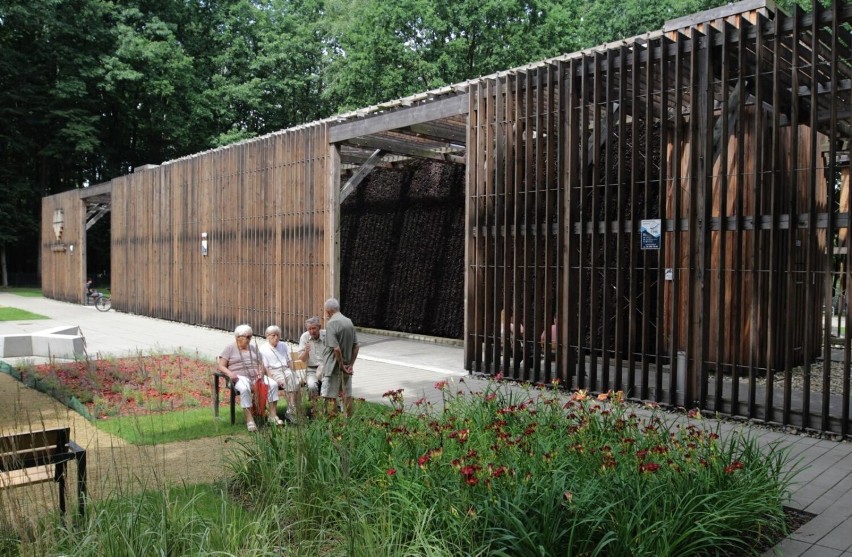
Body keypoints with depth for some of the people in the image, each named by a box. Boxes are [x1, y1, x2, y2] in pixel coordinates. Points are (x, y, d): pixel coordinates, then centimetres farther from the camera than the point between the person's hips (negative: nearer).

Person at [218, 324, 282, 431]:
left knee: (273, 384, -24)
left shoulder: (253, 348, 22)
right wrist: (230, 373, -20)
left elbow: (261, 364, 18)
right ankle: (249, 420, -38)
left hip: (255, 376, 4)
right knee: (245, 389, -40)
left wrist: (261, 371, -6)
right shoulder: (229, 348, 9)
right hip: (240, 377, -4)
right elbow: (221, 366, 1)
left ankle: (273, 415, -23)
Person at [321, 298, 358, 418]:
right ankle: (348, 418, 22)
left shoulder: (331, 323, -16)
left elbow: (336, 348, -23)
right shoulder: (349, 321, 5)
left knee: (331, 395, 3)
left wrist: (342, 365, -13)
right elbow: (356, 346, 4)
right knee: (347, 393, 14)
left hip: (333, 366, -7)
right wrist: (351, 364, 3)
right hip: (347, 366, 7)